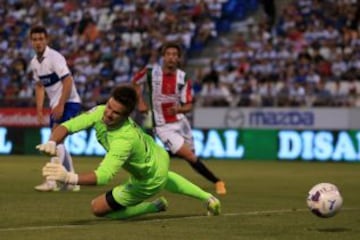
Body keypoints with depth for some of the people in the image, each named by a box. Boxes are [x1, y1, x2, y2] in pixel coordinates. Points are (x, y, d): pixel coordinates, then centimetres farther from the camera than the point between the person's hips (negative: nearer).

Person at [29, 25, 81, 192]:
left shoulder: (54, 57, -16)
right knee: (57, 143, 11)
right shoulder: (34, 62, 9)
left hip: (69, 102, -9)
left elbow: (68, 81, -21)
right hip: (56, 105, 9)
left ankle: (52, 181, -21)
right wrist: (39, 110, 9)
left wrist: (60, 106, -24)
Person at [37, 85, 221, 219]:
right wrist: (52, 143, -48)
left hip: (150, 182, -8)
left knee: (99, 208, 0)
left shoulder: (125, 140, -47)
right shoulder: (100, 112, -27)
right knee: (166, 180, 42)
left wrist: (69, 178, -67)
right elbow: (67, 126, -27)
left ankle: (155, 206, 12)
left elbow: (103, 176, -55)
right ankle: (208, 198, 62)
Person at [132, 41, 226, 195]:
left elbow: (188, 106, -7)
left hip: (180, 121, 4)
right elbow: (135, 82, 8)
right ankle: (216, 182, -3)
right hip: (163, 126, -4)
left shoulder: (183, 79, -7)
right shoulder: (151, 72, -12)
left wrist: (178, 109, -28)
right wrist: (140, 102, 0)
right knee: (190, 156, -11)